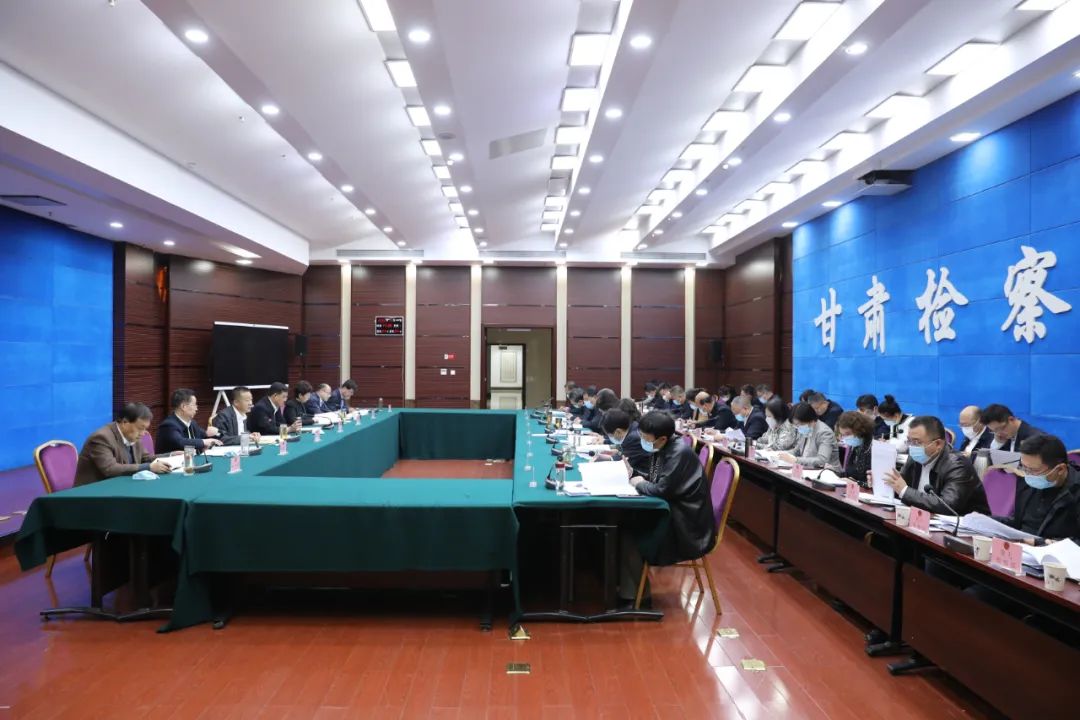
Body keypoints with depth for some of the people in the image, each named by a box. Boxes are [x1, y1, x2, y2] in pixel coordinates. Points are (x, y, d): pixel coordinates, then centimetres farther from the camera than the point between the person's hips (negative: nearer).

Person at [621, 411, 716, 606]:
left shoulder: (680, 452, -23)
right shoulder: (661, 449, 3)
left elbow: (662, 490, -27)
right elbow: (655, 480, 13)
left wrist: (639, 484, -10)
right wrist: (635, 475, -5)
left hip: (686, 523, -9)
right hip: (672, 511, 9)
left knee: (629, 535, -15)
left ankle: (633, 594, 4)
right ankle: (621, 581, 10)